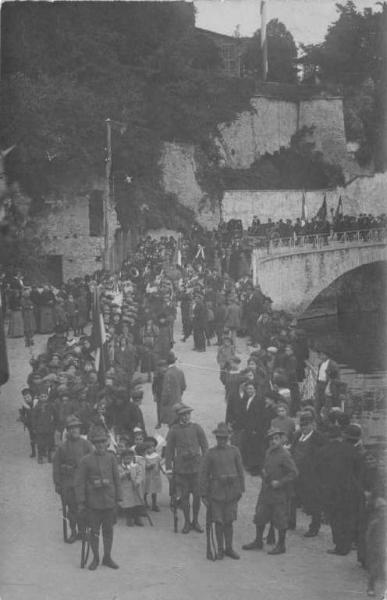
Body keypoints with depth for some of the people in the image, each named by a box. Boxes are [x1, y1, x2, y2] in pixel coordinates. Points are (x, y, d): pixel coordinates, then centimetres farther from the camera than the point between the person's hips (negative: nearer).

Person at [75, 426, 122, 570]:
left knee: (108, 530, 9)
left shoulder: (111, 457, 2)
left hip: (109, 501, 2)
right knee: (94, 531, 4)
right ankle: (95, 558, 17)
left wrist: (118, 498, 6)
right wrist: (80, 503, -7)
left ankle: (107, 557, 20)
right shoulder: (86, 460, -6)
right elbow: (79, 482, -4)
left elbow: (116, 479, 8)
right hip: (94, 503, -2)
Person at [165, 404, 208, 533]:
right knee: (184, 496, 3)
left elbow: (204, 446, 8)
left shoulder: (196, 428, 4)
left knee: (197, 495, 2)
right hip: (181, 468, -1)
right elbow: (169, 450, 4)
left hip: (196, 466, 1)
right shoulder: (174, 430, 1)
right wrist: (169, 468, 1)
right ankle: (187, 522, 16)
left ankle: (195, 521, 18)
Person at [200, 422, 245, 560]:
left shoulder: (234, 451, 3)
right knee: (219, 522, 2)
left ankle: (229, 548, 19)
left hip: (231, 491, 2)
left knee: (229, 521, 7)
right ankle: (220, 549, 13)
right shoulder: (210, 453, -3)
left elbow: (240, 471, 9)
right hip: (216, 490, -2)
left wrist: (241, 490, 6)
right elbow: (204, 474, -1)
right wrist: (203, 495, -3)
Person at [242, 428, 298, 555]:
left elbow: (294, 473, -18)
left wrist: (280, 482, -21)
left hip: (279, 493, -8)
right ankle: (258, 542, 28)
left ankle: (281, 546, 14)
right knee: (259, 517, 14)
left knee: (280, 520, 2)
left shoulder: (284, 455, -16)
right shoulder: (268, 452, 8)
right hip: (265, 491, 8)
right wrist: (263, 472, 3)